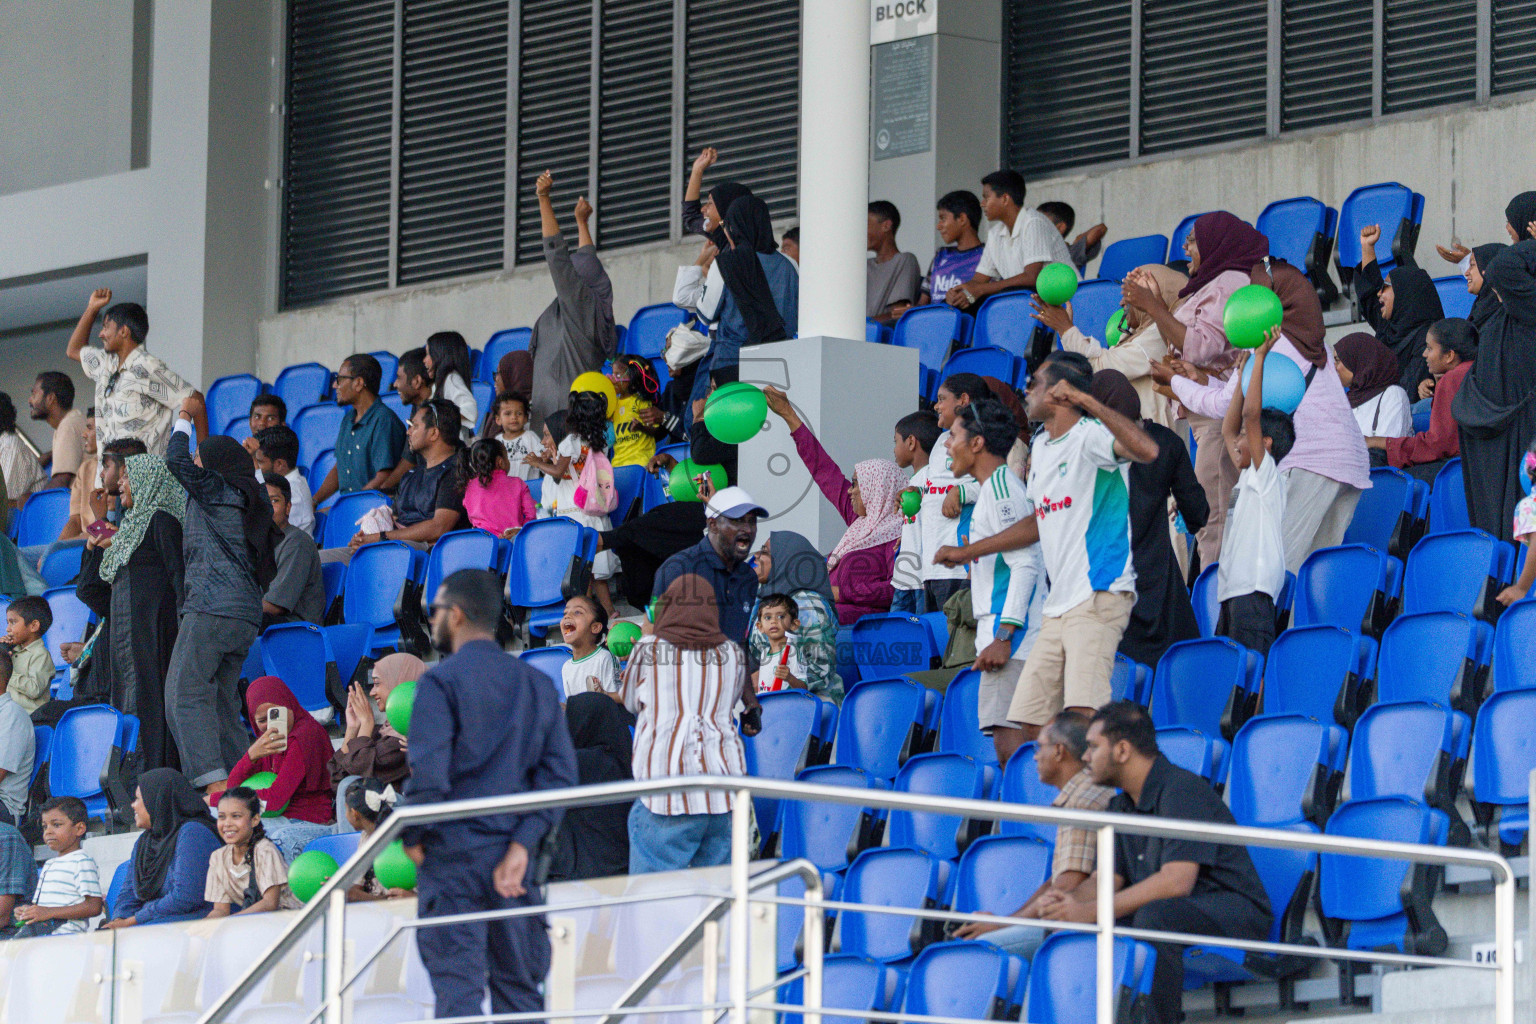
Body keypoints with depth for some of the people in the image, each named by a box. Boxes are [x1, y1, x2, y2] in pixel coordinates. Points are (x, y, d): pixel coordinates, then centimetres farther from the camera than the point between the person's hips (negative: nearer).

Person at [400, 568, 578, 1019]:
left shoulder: (441, 681, -7)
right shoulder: (535, 683, 11)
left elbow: (428, 774, -16)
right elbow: (561, 773, 2)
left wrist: (411, 838, -1)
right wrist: (521, 845, -3)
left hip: (454, 854, -5)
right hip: (513, 859, 5)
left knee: (457, 988, -7)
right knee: (518, 987, 11)